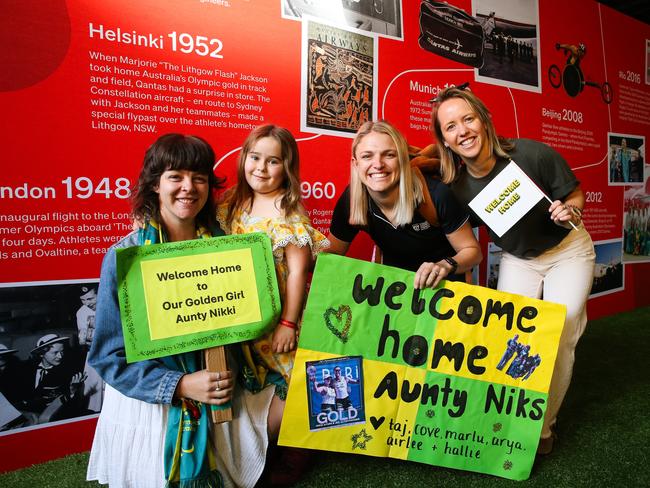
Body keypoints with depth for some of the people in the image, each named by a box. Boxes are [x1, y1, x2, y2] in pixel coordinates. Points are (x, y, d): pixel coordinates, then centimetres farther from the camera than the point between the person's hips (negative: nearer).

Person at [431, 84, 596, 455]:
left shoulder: (532, 154, -28)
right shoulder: (455, 185, -19)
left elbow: (575, 196, -11)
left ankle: (542, 428, 13)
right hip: (518, 259, 2)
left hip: (567, 250, -2)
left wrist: (569, 212, -31)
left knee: (557, 339, -5)